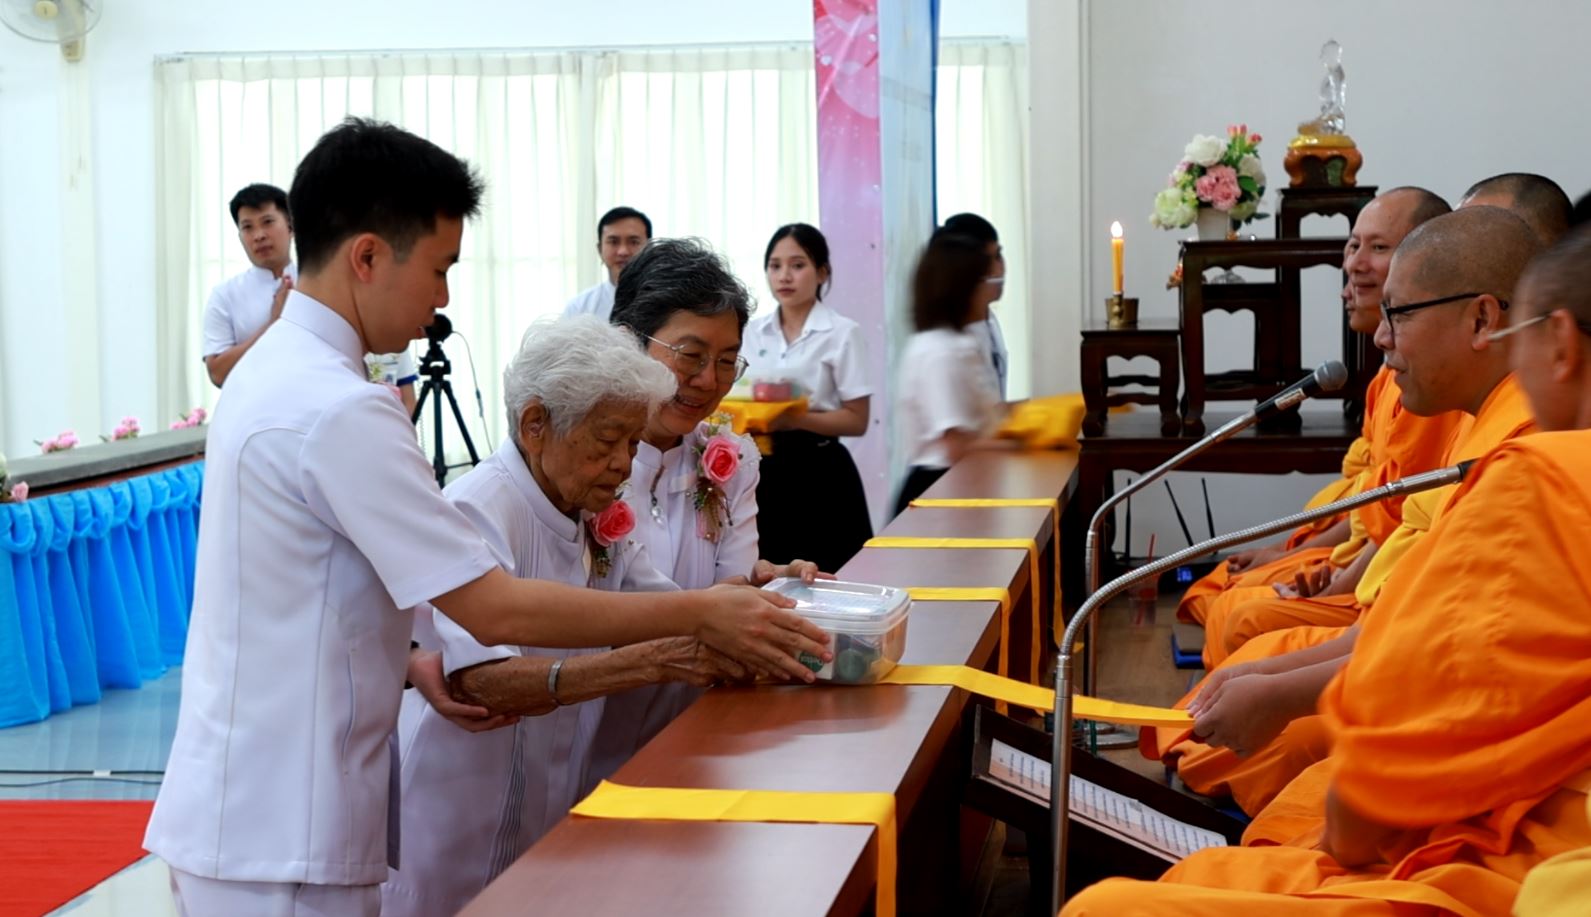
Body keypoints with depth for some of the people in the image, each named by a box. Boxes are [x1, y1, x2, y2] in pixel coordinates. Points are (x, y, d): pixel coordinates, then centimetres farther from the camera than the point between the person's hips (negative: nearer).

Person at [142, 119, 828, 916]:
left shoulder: (269, 373, 8)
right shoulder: (338, 410, -22)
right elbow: (496, 611, -21)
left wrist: (411, 664, 5)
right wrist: (700, 615, -15)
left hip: (239, 813, 9)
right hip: (279, 842, -9)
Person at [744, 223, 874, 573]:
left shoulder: (842, 333, -7)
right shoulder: (754, 332, 7)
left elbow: (856, 420, -9)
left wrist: (796, 419, -23)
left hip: (818, 471, -4)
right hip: (763, 469, 4)